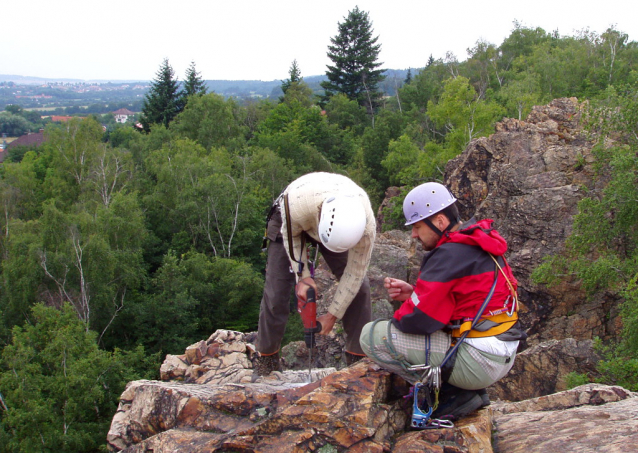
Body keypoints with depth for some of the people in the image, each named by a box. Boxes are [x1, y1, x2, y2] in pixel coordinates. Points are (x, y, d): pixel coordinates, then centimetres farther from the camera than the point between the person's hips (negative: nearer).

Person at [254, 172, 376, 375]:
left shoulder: (366, 227, -39)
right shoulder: (296, 203, -45)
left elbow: (355, 272, -24)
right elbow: (291, 235, -19)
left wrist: (333, 314, -17)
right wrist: (302, 276, -25)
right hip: (290, 222, -1)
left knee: (358, 286, -11)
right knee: (275, 291, -7)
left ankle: (359, 357, 3)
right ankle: (267, 358, 12)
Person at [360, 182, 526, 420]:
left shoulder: (451, 254, -19)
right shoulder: (476, 244, 10)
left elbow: (418, 320, -21)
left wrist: (398, 318, 1)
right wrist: (412, 292, 6)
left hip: (479, 361, -10)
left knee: (372, 335, -12)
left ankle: (452, 394, -4)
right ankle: (466, 390, 13)